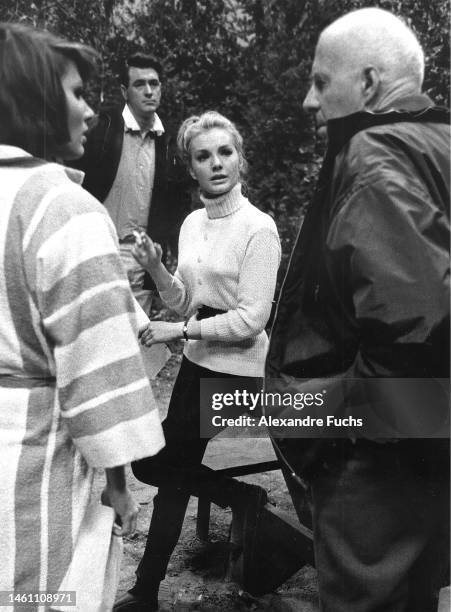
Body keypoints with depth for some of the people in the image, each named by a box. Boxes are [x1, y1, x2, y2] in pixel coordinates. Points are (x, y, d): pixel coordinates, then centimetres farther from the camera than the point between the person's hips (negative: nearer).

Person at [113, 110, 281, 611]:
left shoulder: (258, 228, -15)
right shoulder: (192, 223, 7)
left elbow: (251, 320, -18)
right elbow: (185, 303, 11)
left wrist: (180, 330, -16)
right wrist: (156, 269, -7)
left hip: (236, 368, -7)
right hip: (197, 361, 7)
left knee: (154, 462, -6)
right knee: (175, 468, 11)